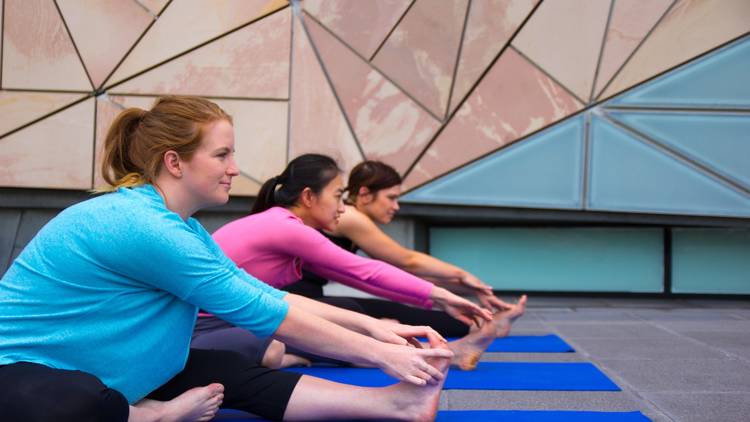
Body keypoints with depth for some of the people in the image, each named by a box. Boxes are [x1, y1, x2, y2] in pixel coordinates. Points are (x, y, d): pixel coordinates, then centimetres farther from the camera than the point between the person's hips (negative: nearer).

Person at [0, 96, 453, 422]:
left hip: (97, 367, 9)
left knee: (236, 373, -8)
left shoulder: (180, 225, 4)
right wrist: (380, 354, -18)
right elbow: (266, 314, -25)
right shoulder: (144, 227, -28)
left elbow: (268, 295, 3)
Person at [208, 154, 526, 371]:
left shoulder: (287, 231, 9)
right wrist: (438, 296, -9)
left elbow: (359, 277, 5)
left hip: (232, 322, 9)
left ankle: (448, 350, -3)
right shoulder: (284, 227, -19)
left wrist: (437, 299, 2)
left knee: (345, 311, -1)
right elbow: (366, 272, -16)